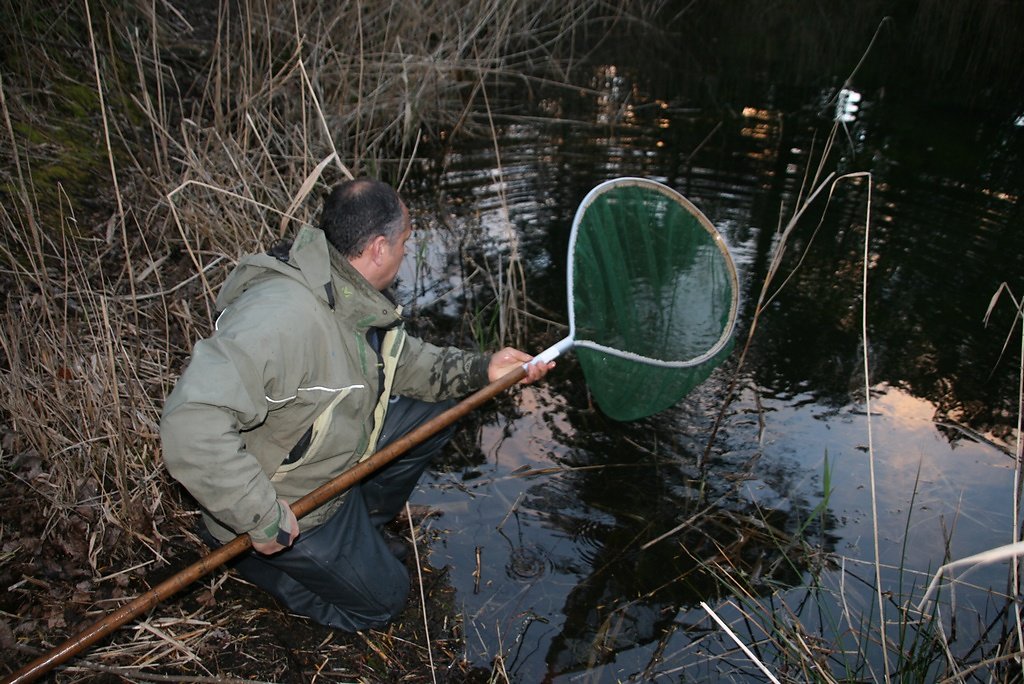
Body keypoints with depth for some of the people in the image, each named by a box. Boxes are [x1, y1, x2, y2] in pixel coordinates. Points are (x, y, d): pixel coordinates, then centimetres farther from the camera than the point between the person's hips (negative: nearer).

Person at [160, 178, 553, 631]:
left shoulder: (351, 293, -8)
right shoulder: (284, 313, -38)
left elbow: (402, 360, 6)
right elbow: (191, 425, -43)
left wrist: (481, 369, -6)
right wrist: (263, 519, -34)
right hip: (290, 504, -8)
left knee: (434, 410, 7)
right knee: (381, 599, 8)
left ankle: (364, 527, 21)